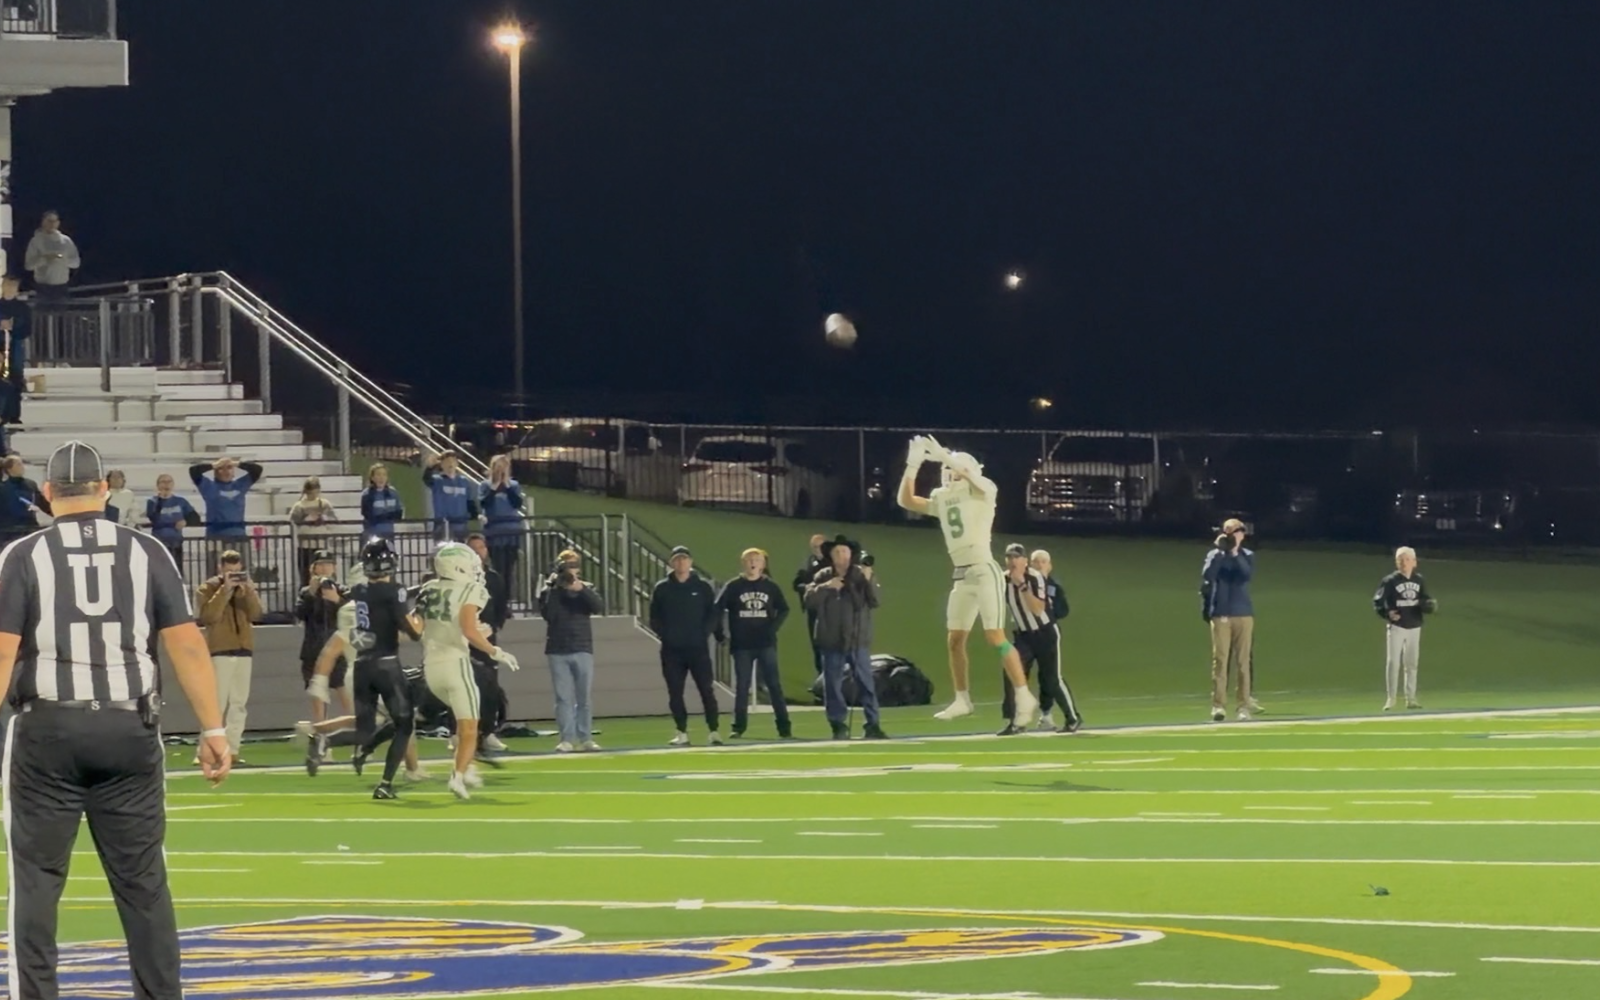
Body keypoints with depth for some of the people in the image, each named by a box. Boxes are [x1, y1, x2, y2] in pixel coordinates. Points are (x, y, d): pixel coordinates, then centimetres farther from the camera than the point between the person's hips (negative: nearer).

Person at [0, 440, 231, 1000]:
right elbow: (186, 646, -2)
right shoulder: (146, 553, 4)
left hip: (46, 728, -2)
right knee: (142, 881, 8)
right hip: (129, 729, 2)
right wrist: (213, 730, 1)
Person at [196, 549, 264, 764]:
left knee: (240, 704, 3)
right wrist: (225, 590, -17)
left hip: (244, 650, 5)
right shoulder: (207, 589, 1)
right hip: (220, 651, -5)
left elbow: (256, 614, 0)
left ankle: (232, 750, 6)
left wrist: (249, 590, -12)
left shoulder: (245, 588, 14)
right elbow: (209, 616, -15)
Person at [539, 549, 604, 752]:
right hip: (558, 651, -1)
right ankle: (567, 739, -3)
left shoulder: (585, 590, 5)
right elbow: (548, 614, -10)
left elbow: (599, 608, -12)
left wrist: (582, 589, -25)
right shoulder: (550, 591, 3)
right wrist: (552, 588, -16)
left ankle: (586, 738, 8)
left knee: (584, 697, 3)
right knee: (564, 698, -3)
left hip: (582, 650, 1)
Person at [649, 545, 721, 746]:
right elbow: (654, 618, 6)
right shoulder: (662, 589, 5)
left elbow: (712, 614, 4)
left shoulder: (702, 587, 4)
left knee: (706, 690, -5)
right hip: (672, 650, 1)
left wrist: (703, 634, -8)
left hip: (698, 648, -1)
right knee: (675, 693, 2)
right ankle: (681, 733, 9)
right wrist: (665, 634, -7)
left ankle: (714, 731, -2)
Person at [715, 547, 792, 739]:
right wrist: (719, 633, -6)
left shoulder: (770, 586, 3)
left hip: (766, 644, 0)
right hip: (741, 645, 0)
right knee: (741, 687, 5)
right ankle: (738, 727, 11)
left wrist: (774, 627, -4)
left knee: (774, 684, -1)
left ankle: (784, 727, 0)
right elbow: (718, 608, -1)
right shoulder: (733, 586, -1)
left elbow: (784, 609, 9)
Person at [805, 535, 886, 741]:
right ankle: (839, 725, 9)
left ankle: (872, 725, 5)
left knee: (866, 683, 1)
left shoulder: (861, 575, 1)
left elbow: (875, 602, -6)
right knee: (833, 684, 3)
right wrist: (826, 587, -20)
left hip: (858, 639, -1)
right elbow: (809, 600, -5)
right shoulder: (823, 576, 3)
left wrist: (869, 581, -21)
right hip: (832, 640, 1)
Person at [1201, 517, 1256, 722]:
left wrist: (1234, 553, -15)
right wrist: (1220, 550, -15)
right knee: (1220, 660, -7)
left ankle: (1244, 707, 0)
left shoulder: (1247, 556, 8)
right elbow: (1207, 575, -11)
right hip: (1221, 615, -1)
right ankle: (1218, 706, -9)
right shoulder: (1215, 555, 6)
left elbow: (1247, 574, -12)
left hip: (1243, 615, 1)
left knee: (1242, 662, -1)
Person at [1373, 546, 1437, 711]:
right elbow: (1377, 601, -9)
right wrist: (1387, 613, -26)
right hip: (1396, 626, -4)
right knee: (1393, 662, -7)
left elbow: (1425, 598, 16)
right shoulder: (1390, 581, -10)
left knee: (1411, 663, 10)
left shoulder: (1419, 580, 4)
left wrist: (1430, 606, -6)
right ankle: (1391, 699, -3)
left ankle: (1410, 698, 18)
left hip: (1414, 627, 4)